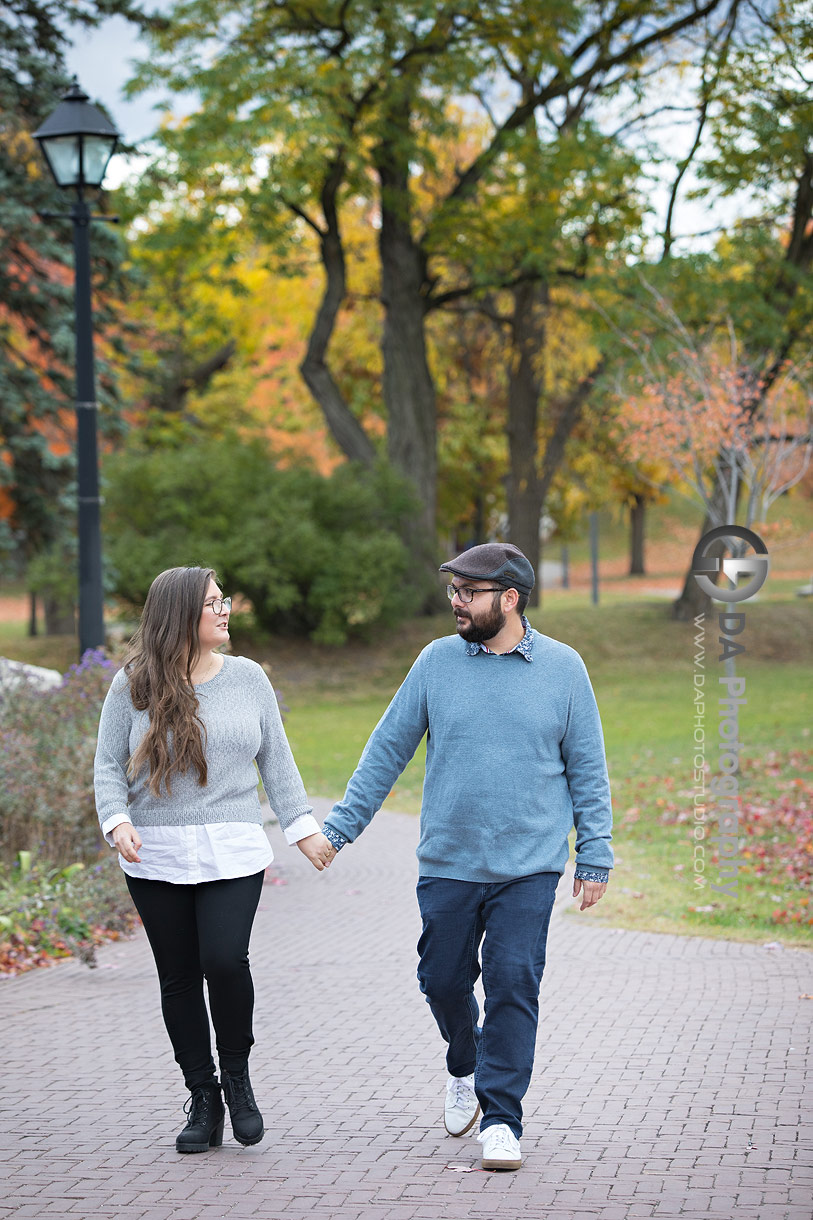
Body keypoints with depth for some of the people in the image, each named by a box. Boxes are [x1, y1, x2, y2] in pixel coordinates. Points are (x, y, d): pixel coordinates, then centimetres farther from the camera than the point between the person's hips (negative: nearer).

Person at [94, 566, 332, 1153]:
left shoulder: (248, 677, 7)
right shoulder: (133, 685, 2)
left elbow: (276, 759, 11)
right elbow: (109, 765, 4)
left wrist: (303, 826, 6)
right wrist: (117, 820, -13)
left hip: (232, 854, 0)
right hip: (156, 858, 0)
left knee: (225, 961, -16)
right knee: (179, 978, 3)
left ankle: (237, 1076, 7)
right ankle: (203, 1099, 16)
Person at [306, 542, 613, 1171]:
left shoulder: (562, 667, 0)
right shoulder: (438, 661, 2)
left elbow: (587, 768, 5)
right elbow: (389, 748, 8)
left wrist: (595, 857, 2)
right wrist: (341, 825, 7)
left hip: (529, 867, -2)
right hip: (447, 863, 2)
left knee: (513, 985, -7)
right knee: (443, 981, 9)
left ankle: (501, 1119, 2)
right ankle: (466, 1068, 38)